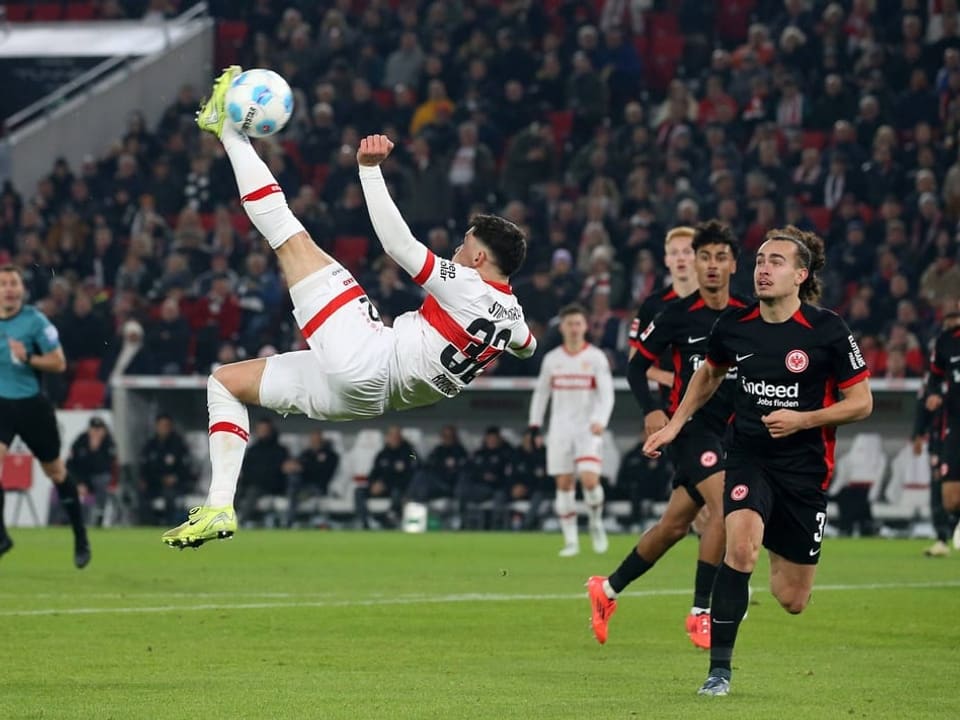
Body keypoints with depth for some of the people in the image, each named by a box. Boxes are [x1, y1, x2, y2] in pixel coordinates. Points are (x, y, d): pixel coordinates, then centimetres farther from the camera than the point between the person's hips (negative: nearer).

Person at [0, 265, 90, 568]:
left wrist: (28, 358, -24)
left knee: (55, 471, 11)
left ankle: (81, 539, 28)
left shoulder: (35, 321, -12)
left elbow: (59, 363, -11)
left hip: (32, 404, -2)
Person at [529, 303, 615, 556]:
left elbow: (606, 394, -7)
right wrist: (535, 425, 9)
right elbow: (541, 393, 17)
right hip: (560, 429, 3)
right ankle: (570, 540, 5)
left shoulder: (596, 357, -1)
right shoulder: (552, 359, 8)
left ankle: (596, 522, 9)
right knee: (564, 484, -1)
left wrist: (599, 421, -23)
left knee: (589, 479, -18)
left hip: (588, 430, -3)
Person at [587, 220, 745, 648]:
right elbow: (637, 366, 0)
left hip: (728, 431, 5)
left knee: (675, 524, 9)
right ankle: (700, 612, -16)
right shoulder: (678, 315, -5)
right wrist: (651, 409, -15)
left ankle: (608, 589, 28)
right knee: (726, 506, -24)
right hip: (691, 424, -5)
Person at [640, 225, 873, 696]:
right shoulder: (733, 325, -2)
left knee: (791, 601, 5)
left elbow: (861, 402, -5)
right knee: (741, 546, -30)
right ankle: (719, 668, -22)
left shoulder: (827, 331, -12)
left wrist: (802, 419, -18)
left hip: (805, 469, -1)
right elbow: (710, 373, 20)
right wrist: (675, 424, 16)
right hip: (748, 459, 1)